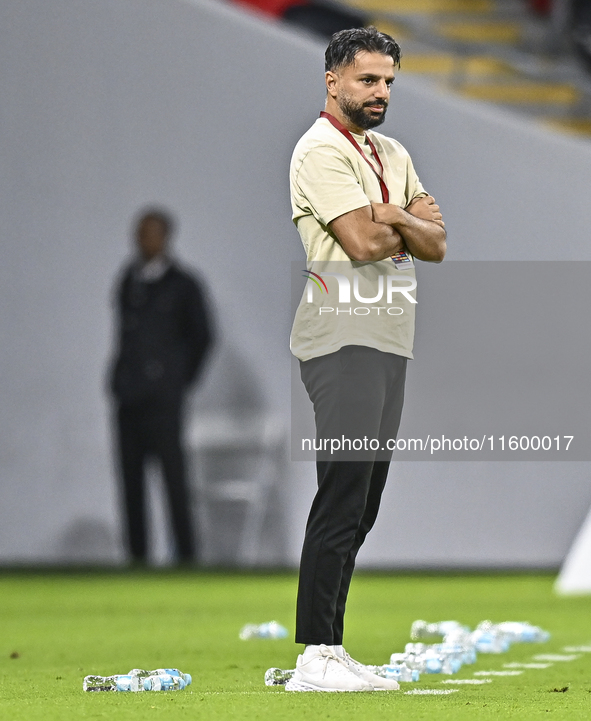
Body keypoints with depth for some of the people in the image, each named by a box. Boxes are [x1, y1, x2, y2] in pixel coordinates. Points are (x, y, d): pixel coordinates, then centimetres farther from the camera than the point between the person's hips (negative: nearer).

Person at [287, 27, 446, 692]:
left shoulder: (393, 155, 20)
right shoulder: (322, 151, -7)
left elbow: (434, 245, 11)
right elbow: (363, 243, -18)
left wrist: (390, 217, -9)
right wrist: (410, 224, 2)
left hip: (389, 339, 9)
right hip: (344, 339, -9)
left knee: (360, 506, 7)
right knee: (342, 498, -14)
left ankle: (327, 650, 10)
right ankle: (314, 659, -16)